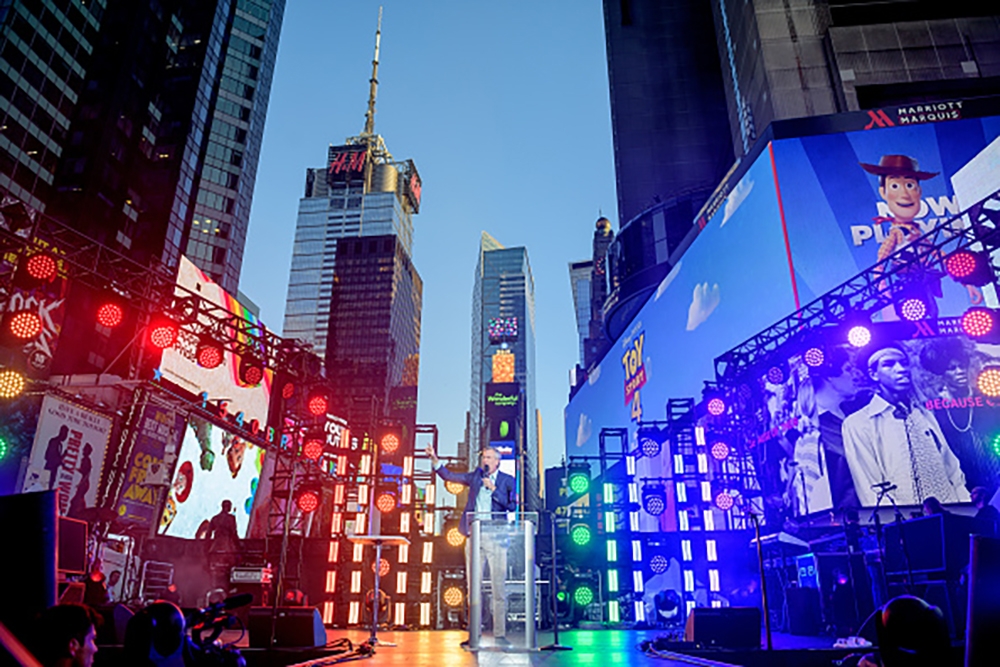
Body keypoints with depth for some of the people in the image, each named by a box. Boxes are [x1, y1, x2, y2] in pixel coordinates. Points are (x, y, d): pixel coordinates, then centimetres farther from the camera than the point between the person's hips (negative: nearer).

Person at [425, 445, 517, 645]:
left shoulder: (507, 481, 4)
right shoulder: (476, 476, 13)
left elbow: (512, 506, -6)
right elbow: (448, 476, 11)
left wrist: (493, 489, -12)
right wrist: (435, 460, -1)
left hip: (495, 537, -3)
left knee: (499, 586, -3)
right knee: (473, 586, 7)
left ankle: (500, 634, 5)